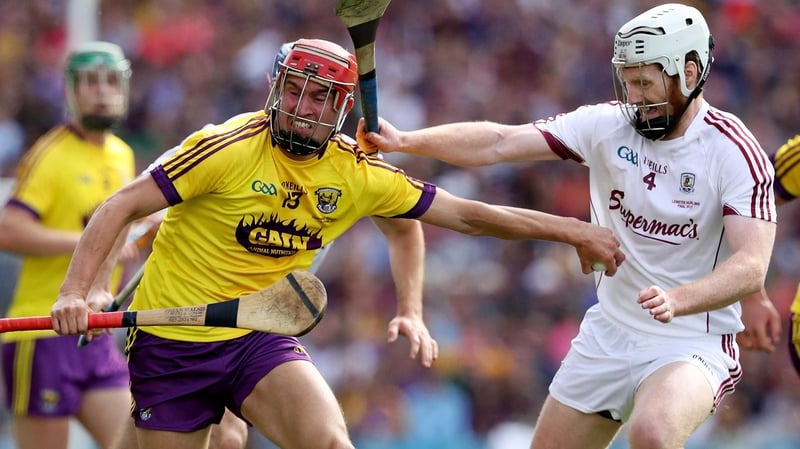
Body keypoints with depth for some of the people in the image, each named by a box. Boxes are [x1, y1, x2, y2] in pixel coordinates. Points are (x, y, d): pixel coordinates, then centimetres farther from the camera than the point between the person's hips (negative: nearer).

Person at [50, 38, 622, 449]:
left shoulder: (358, 174, -3)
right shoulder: (228, 148, -17)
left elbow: (467, 214, 3)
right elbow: (123, 206, -15)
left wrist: (570, 229, 2)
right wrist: (75, 290, -27)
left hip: (260, 338, 3)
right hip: (171, 340, -3)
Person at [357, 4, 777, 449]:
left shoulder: (736, 153, -15)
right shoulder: (608, 125, -3)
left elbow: (751, 265, -24)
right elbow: (499, 142, -9)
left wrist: (676, 301, -42)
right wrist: (404, 140, -22)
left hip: (693, 343, -6)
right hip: (607, 337, 6)